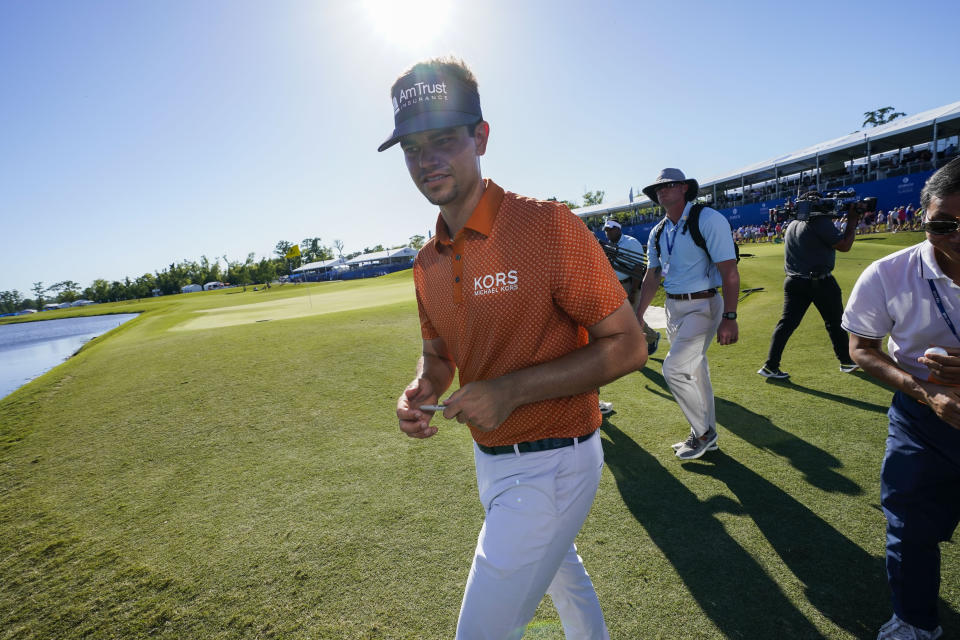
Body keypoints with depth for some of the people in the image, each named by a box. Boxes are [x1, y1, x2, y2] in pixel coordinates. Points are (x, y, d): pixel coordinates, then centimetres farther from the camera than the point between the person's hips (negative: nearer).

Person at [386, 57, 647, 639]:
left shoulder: (548, 226, -21)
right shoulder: (428, 263, 1)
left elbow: (628, 345, -19)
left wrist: (514, 388, -26)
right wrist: (423, 391, -9)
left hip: (554, 465, -7)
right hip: (489, 458, 7)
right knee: (560, 572, 32)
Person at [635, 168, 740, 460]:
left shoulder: (708, 220, -12)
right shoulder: (658, 232, 9)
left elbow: (729, 271, -17)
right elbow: (652, 277, 16)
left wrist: (729, 317, -23)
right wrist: (637, 316, 13)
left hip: (702, 306, -7)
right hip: (673, 307, 7)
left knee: (674, 369, -16)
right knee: (693, 371, 15)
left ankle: (702, 431, 6)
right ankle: (706, 436, 31)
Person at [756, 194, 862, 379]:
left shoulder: (793, 224, 12)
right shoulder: (820, 222, -12)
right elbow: (844, 245, -11)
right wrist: (852, 219, 0)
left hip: (793, 282, 6)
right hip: (820, 282, -6)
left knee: (787, 322, 2)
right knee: (835, 322, 12)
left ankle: (770, 366, -4)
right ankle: (846, 361, 28)